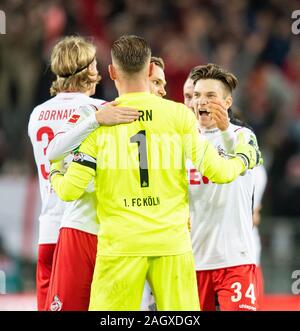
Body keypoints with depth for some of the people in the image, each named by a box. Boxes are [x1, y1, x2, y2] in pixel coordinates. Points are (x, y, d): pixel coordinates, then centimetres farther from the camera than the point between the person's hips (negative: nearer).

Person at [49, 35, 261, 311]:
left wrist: (55, 175, 21)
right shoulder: (180, 115, 0)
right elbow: (217, 172, 1)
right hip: (172, 244, 1)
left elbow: (70, 190, -2)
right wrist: (245, 158, 22)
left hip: (120, 246, -1)